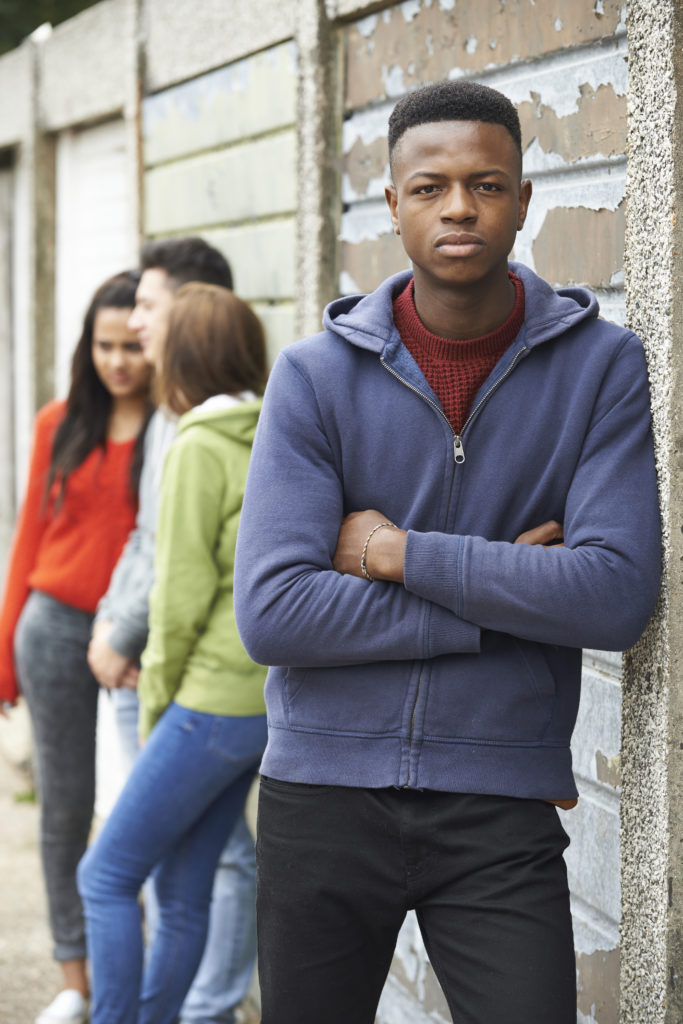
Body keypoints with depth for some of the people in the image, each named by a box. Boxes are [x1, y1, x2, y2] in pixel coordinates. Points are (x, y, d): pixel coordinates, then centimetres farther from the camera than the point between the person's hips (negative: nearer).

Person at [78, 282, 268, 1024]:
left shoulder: (200, 448, -13)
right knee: (183, 892, 14)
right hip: (270, 697, 8)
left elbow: (182, 594, -13)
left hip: (216, 701, -8)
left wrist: (155, 704, -3)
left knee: (107, 875, 1)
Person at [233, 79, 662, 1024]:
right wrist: (502, 597, -13)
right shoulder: (317, 377, -2)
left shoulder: (601, 364, -2)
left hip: (499, 805, -1)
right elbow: (271, 613, -13)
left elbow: (618, 594, -14)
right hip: (322, 793, 1)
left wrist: (401, 553, -13)